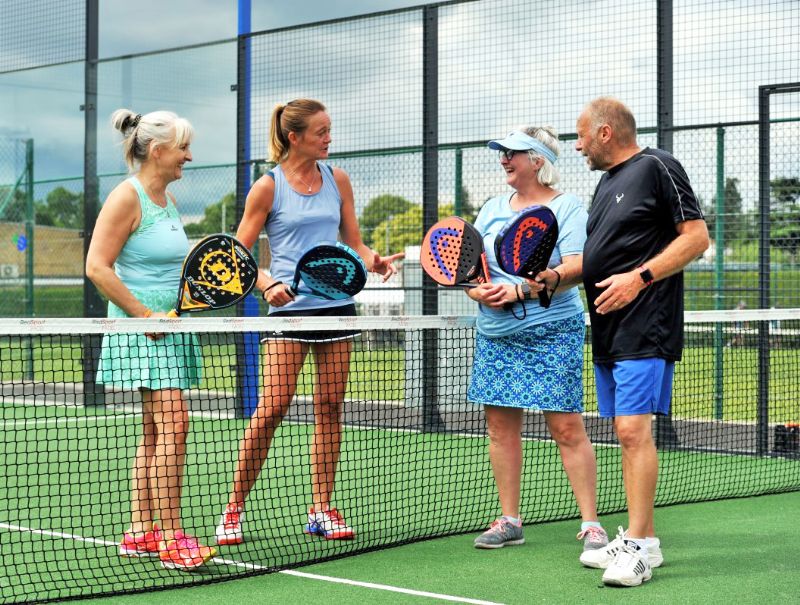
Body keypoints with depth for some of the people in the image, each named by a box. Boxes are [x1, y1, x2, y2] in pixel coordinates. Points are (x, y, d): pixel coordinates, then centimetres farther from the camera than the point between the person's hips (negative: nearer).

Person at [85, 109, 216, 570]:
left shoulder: (168, 199, 15)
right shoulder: (127, 198, -12)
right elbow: (97, 267, -17)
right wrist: (145, 314, -18)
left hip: (170, 328, 9)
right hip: (140, 332, -9)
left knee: (156, 432, 10)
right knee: (173, 425, -16)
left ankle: (140, 532, 17)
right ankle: (172, 539, -14)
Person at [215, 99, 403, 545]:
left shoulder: (337, 179, 9)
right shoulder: (268, 187, -3)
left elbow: (354, 241, 14)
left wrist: (373, 260, -7)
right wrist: (266, 283, -19)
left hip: (337, 303, 4)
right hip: (289, 307, -4)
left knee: (331, 407, 4)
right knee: (272, 408, -9)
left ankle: (322, 509, 12)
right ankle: (235, 508, 3)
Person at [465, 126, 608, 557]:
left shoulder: (567, 207, -2)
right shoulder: (492, 208, 15)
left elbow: (575, 268, -13)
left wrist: (521, 291, -22)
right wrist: (479, 291, -10)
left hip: (552, 332, -6)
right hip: (495, 335, 6)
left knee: (567, 427, -8)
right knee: (501, 425, 5)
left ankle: (590, 525, -2)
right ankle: (509, 521, 15)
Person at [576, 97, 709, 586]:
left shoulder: (657, 167, -6)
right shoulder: (608, 182, 20)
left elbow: (696, 236, -11)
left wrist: (639, 277, -18)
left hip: (645, 330, -9)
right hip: (608, 331, 9)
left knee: (634, 429, -14)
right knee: (627, 433, 9)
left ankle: (639, 545, -12)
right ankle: (643, 539, 14)